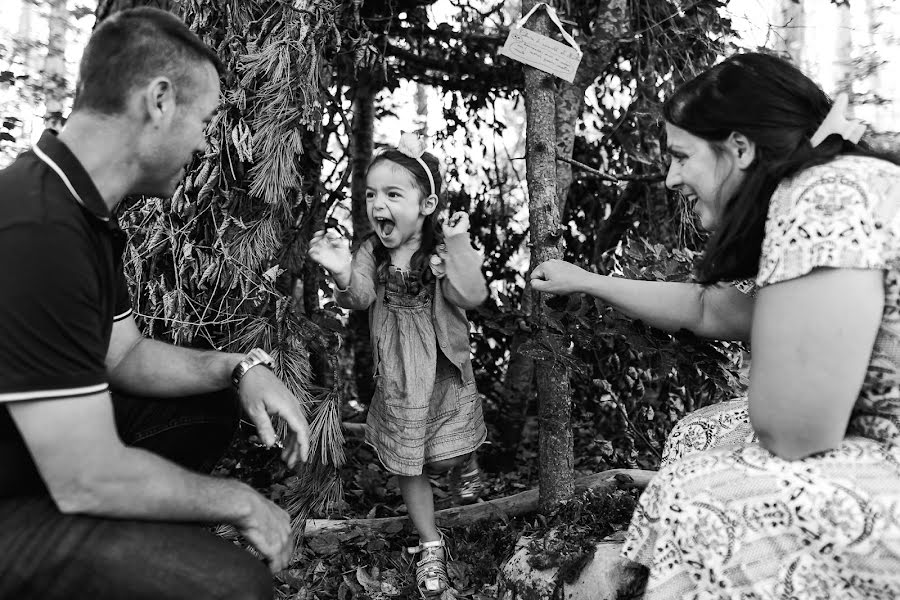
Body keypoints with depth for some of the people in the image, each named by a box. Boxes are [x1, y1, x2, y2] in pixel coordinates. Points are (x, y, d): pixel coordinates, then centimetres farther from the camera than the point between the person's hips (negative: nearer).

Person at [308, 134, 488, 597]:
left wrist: (458, 244, -29)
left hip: (444, 369, -2)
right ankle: (430, 546, 28)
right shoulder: (370, 252, -5)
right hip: (395, 376, 2)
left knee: (447, 456, 5)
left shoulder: (444, 248, -12)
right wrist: (344, 276, -41)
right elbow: (361, 299, -20)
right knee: (408, 466, 10)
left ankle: (468, 459, 45)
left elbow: (471, 297, -23)